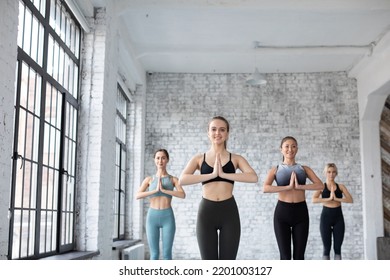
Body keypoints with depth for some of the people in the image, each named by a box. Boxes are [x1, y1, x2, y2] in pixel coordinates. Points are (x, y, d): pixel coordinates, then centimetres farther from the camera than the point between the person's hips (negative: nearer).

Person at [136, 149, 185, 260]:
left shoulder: (174, 179, 6)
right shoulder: (148, 179, 8)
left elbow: (182, 195, -12)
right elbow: (138, 196, -7)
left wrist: (163, 190, -18)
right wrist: (155, 190, -17)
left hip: (167, 217, -1)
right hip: (152, 217, 1)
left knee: (167, 254, -1)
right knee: (154, 254, 2)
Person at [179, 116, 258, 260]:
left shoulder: (235, 158, 6)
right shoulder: (199, 158, 6)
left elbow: (253, 177, -12)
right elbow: (182, 179, -11)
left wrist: (223, 174, -17)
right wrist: (212, 174, -17)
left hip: (229, 212, 0)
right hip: (206, 212, 0)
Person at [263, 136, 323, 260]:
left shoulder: (304, 169, 10)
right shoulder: (275, 169, 6)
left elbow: (320, 185, -6)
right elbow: (265, 188, -12)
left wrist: (299, 186, -15)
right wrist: (288, 187, -18)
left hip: (301, 211, 1)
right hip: (282, 212, -1)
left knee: (299, 255, 5)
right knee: (285, 256, 1)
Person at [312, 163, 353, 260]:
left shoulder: (341, 186, 7)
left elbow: (350, 200, -7)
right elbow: (314, 200, -16)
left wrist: (336, 198, -17)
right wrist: (329, 198, -22)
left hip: (338, 217, 2)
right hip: (326, 217, -2)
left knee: (337, 248, 5)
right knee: (327, 248, 2)